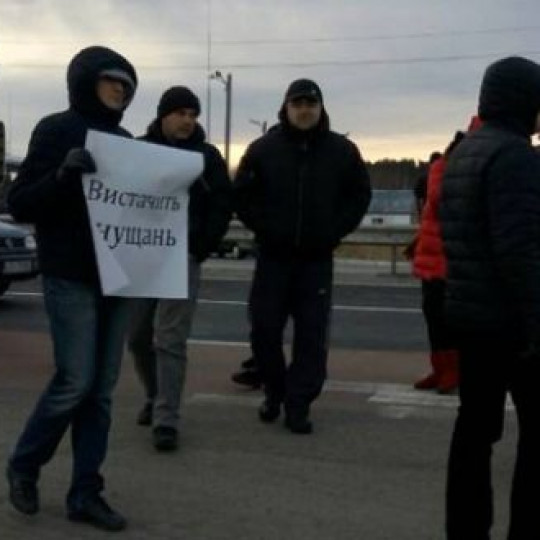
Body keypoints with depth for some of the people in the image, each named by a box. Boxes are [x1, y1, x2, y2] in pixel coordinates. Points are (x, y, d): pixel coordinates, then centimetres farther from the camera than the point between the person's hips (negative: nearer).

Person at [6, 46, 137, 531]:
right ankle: (24, 466, 17)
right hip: (71, 278, -6)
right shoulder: (56, 130, -3)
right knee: (75, 382, -8)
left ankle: (85, 493, 11)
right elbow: (19, 204, -7)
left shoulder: (124, 140, 14)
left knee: (101, 389, 4)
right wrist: (63, 175, -24)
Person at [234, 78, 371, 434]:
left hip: (317, 259, 0)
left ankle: (299, 405, 8)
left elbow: (360, 195, 7)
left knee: (312, 335, -1)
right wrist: (264, 228, -5)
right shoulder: (264, 148, 0)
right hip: (273, 256, 0)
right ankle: (274, 390, 26)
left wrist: (335, 231, -3)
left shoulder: (342, 150, 1)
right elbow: (242, 194, 4)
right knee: (264, 328, 3)